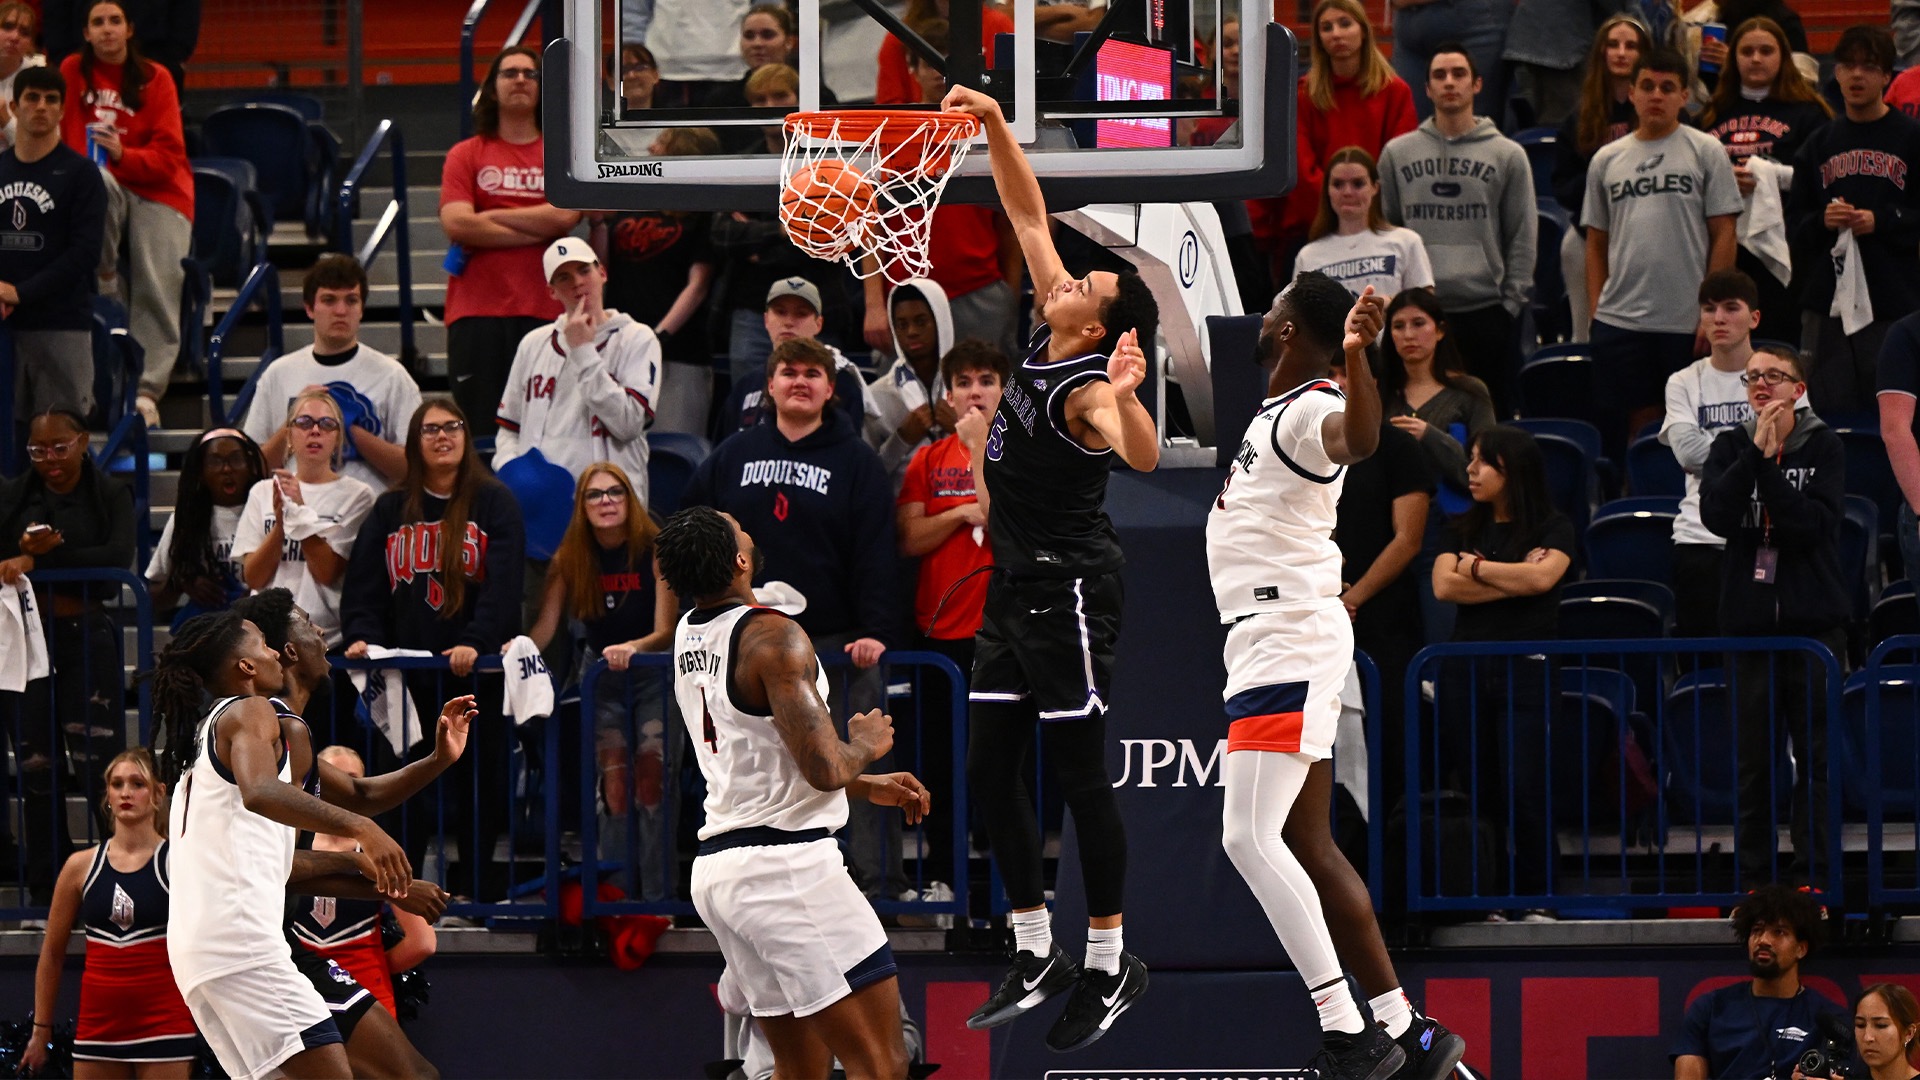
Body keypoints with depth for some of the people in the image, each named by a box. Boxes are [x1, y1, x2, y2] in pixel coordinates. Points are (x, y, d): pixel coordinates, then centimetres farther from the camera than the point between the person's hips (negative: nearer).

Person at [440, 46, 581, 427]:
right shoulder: (466, 155, 10)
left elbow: (565, 216, -7)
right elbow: (455, 223, -6)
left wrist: (489, 217, -3)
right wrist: (539, 229, -5)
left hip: (545, 308, 0)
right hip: (477, 310, 0)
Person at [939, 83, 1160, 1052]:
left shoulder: (1088, 388, -20)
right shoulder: (1045, 339, 3)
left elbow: (1142, 456, -42)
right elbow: (1028, 216, 10)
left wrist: (1127, 398, -61)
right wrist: (993, 125, 3)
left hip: (1070, 589, -9)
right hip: (1016, 587, 9)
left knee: (1080, 778, -4)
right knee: (990, 773, 10)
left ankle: (1111, 966, 5)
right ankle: (1037, 959, 18)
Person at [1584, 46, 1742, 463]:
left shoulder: (1705, 152, 3)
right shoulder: (1607, 160, 13)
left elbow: (1723, 236, -1)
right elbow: (1596, 243, 15)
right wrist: (1595, 311, 5)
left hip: (1688, 322, -3)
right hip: (1619, 319, 3)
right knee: (1627, 431, 4)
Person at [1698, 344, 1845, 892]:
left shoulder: (1823, 447, 0)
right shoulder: (1731, 447, 7)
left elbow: (1814, 524, -14)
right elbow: (1716, 516, -10)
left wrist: (1770, 465, -17)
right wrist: (1755, 454, -16)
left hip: (1813, 621, -2)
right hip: (1749, 618, 2)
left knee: (1815, 753, -1)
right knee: (1753, 758, 4)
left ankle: (1811, 872, 4)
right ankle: (1752, 874, 10)